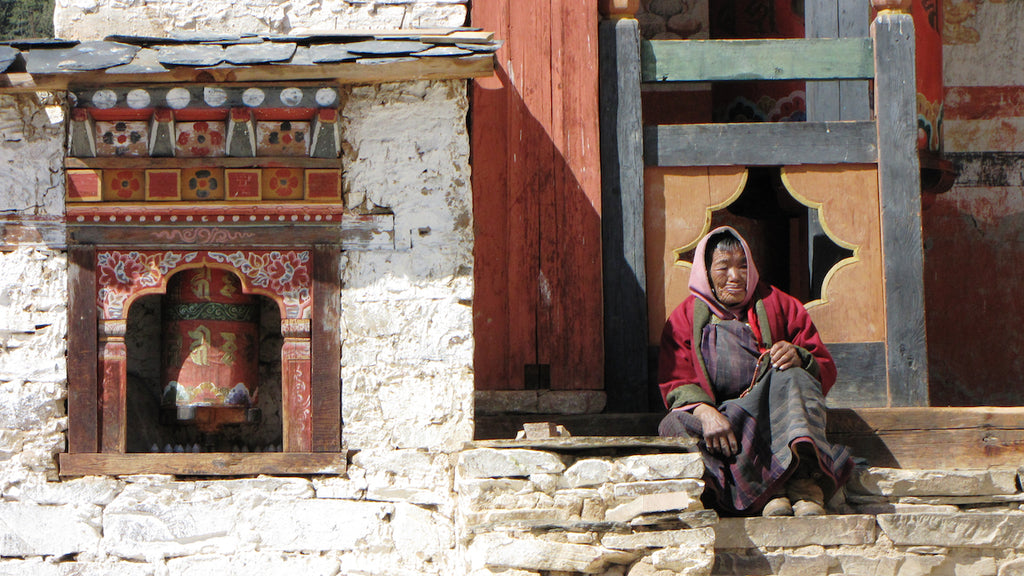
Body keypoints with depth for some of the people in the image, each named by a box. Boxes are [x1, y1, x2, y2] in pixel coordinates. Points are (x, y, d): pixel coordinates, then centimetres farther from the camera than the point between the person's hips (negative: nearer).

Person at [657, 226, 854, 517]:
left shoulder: (779, 305, 16)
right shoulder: (686, 318, 15)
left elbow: (826, 370, 10)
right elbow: (677, 384, 1)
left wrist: (799, 358, -15)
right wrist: (705, 413, -22)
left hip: (774, 417, 1)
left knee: (790, 376, -31)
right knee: (676, 424, -33)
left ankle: (805, 477, -55)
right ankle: (768, 490, -48)